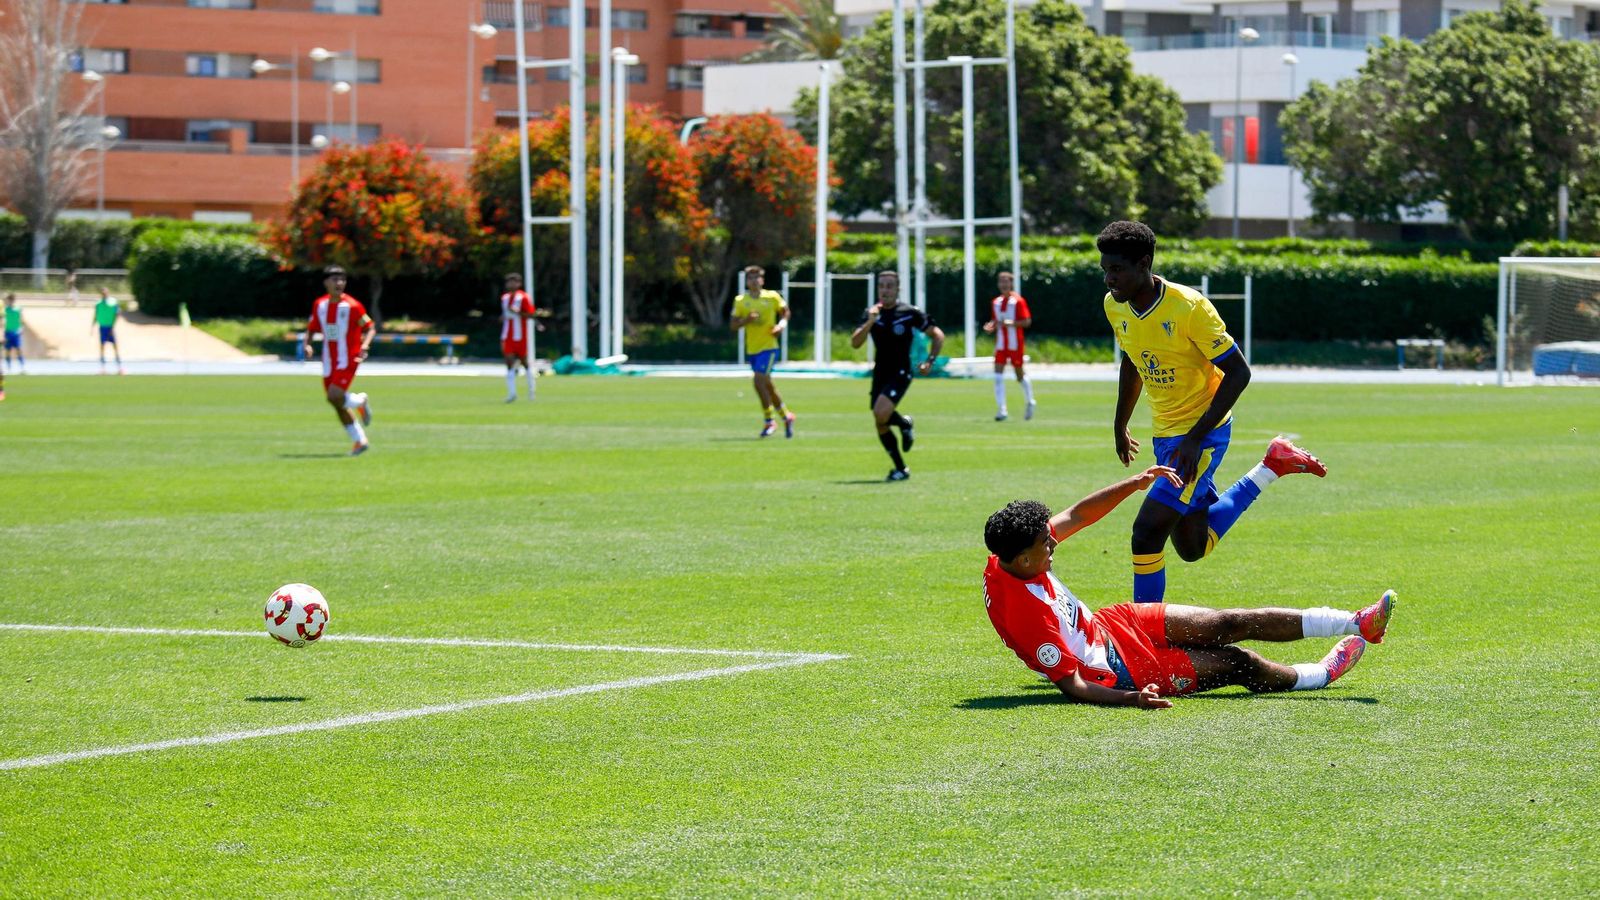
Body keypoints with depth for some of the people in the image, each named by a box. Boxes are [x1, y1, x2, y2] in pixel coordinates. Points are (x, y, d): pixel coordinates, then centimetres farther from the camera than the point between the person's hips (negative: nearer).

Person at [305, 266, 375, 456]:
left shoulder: (352, 306, -10)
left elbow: (370, 327, -4)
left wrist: (365, 345, -21)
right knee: (338, 405, 7)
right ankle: (360, 441, 20)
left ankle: (360, 402, 10)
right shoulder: (319, 305, 5)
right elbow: (311, 328, 16)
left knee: (334, 397, -23)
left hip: (347, 360, -6)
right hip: (329, 361, 6)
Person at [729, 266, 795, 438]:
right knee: (767, 385, 12)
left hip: (769, 347, -4)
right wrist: (746, 320, -17)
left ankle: (769, 421, -7)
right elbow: (732, 326, 1)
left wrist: (782, 324, -5)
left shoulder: (772, 297, -2)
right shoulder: (740, 301, 2)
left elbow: (785, 311, 15)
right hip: (752, 350, 4)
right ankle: (786, 416, 31)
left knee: (759, 380, -19)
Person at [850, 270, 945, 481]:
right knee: (880, 425, 3)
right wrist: (870, 322, -21)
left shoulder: (910, 313, -7)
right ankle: (901, 468, 17)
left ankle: (905, 424, 7)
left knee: (881, 414, -26)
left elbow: (938, 336, 2)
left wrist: (930, 361, -7)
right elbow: (855, 343, -8)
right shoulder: (872, 313, 3)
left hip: (900, 373, -5)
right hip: (880, 374, 5)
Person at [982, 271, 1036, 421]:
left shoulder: (1018, 301, -8)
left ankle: (1030, 402, 32)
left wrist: (1010, 323, -23)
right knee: (998, 374, -9)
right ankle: (1001, 410, -11)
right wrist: (991, 326, -3)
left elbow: (1027, 321, -11)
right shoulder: (996, 302, 10)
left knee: (1019, 374, 7)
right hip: (1000, 344, 5)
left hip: (1015, 344, -5)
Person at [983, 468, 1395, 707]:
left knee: (1231, 624, 4)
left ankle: (1356, 624, 11)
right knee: (1240, 663, 0)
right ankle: (1323, 674, 28)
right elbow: (1071, 686, -31)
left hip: (1106, 625, 8)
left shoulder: (1006, 559, -13)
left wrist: (1134, 484, -6)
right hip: (1117, 670, -8)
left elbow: (1075, 517, 1)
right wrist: (1129, 699, -43)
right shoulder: (1025, 617, -37)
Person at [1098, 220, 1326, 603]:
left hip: (1203, 433, -8)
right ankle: (1274, 466, 29)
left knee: (1147, 531, -18)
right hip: (1165, 434, 8)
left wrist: (1195, 438, -25)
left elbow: (1238, 373, -20)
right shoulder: (1114, 306, -2)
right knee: (1193, 547, 14)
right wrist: (1120, 425, 24)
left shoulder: (1189, 306, -23)